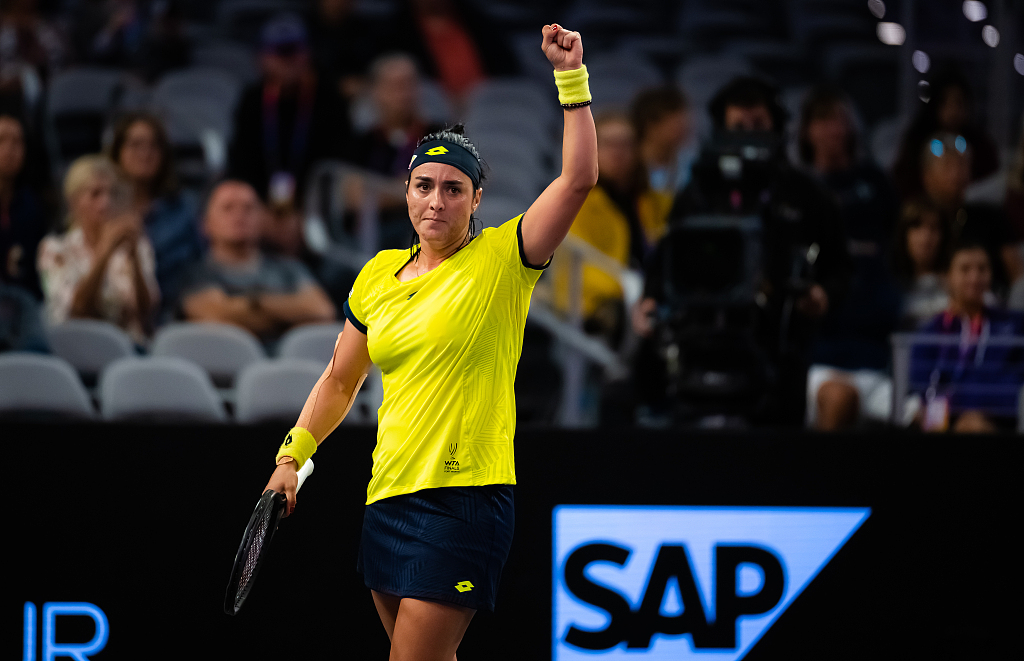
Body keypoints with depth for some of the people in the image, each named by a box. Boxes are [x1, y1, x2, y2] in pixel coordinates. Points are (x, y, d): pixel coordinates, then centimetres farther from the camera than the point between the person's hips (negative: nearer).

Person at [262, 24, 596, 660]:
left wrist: (571, 76, -20)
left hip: (464, 499, -6)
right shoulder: (377, 278, 12)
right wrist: (292, 457, 17)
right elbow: (340, 381, 23)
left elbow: (579, 177, -16)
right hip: (388, 498, 6)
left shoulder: (502, 260, -4)